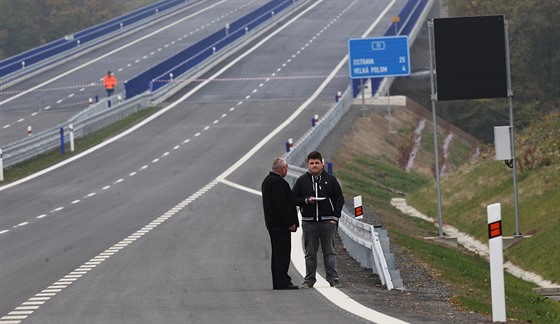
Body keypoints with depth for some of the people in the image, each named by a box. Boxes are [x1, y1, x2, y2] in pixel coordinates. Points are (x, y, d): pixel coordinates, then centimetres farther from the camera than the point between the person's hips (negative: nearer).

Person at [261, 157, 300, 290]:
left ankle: (277, 282, 15)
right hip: (281, 224, -11)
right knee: (283, 253, -9)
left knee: (277, 253, 13)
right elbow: (281, 205, -21)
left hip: (272, 223, 11)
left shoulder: (267, 181, 17)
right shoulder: (277, 182, -16)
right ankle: (283, 282, -10)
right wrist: (290, 223, -17)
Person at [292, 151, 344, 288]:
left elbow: (339, 199, 7)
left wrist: (335, 217, -2)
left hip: (327, 221, -1)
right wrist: (306, 200, -11)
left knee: (329, 252, 1)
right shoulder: (302, 181, 6)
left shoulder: (330, 179, 6)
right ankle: (309, 279, 8)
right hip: (309, 222, 1)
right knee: (310, 253, 4)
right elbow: (294, 199, 7)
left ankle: (333, 278, 3)